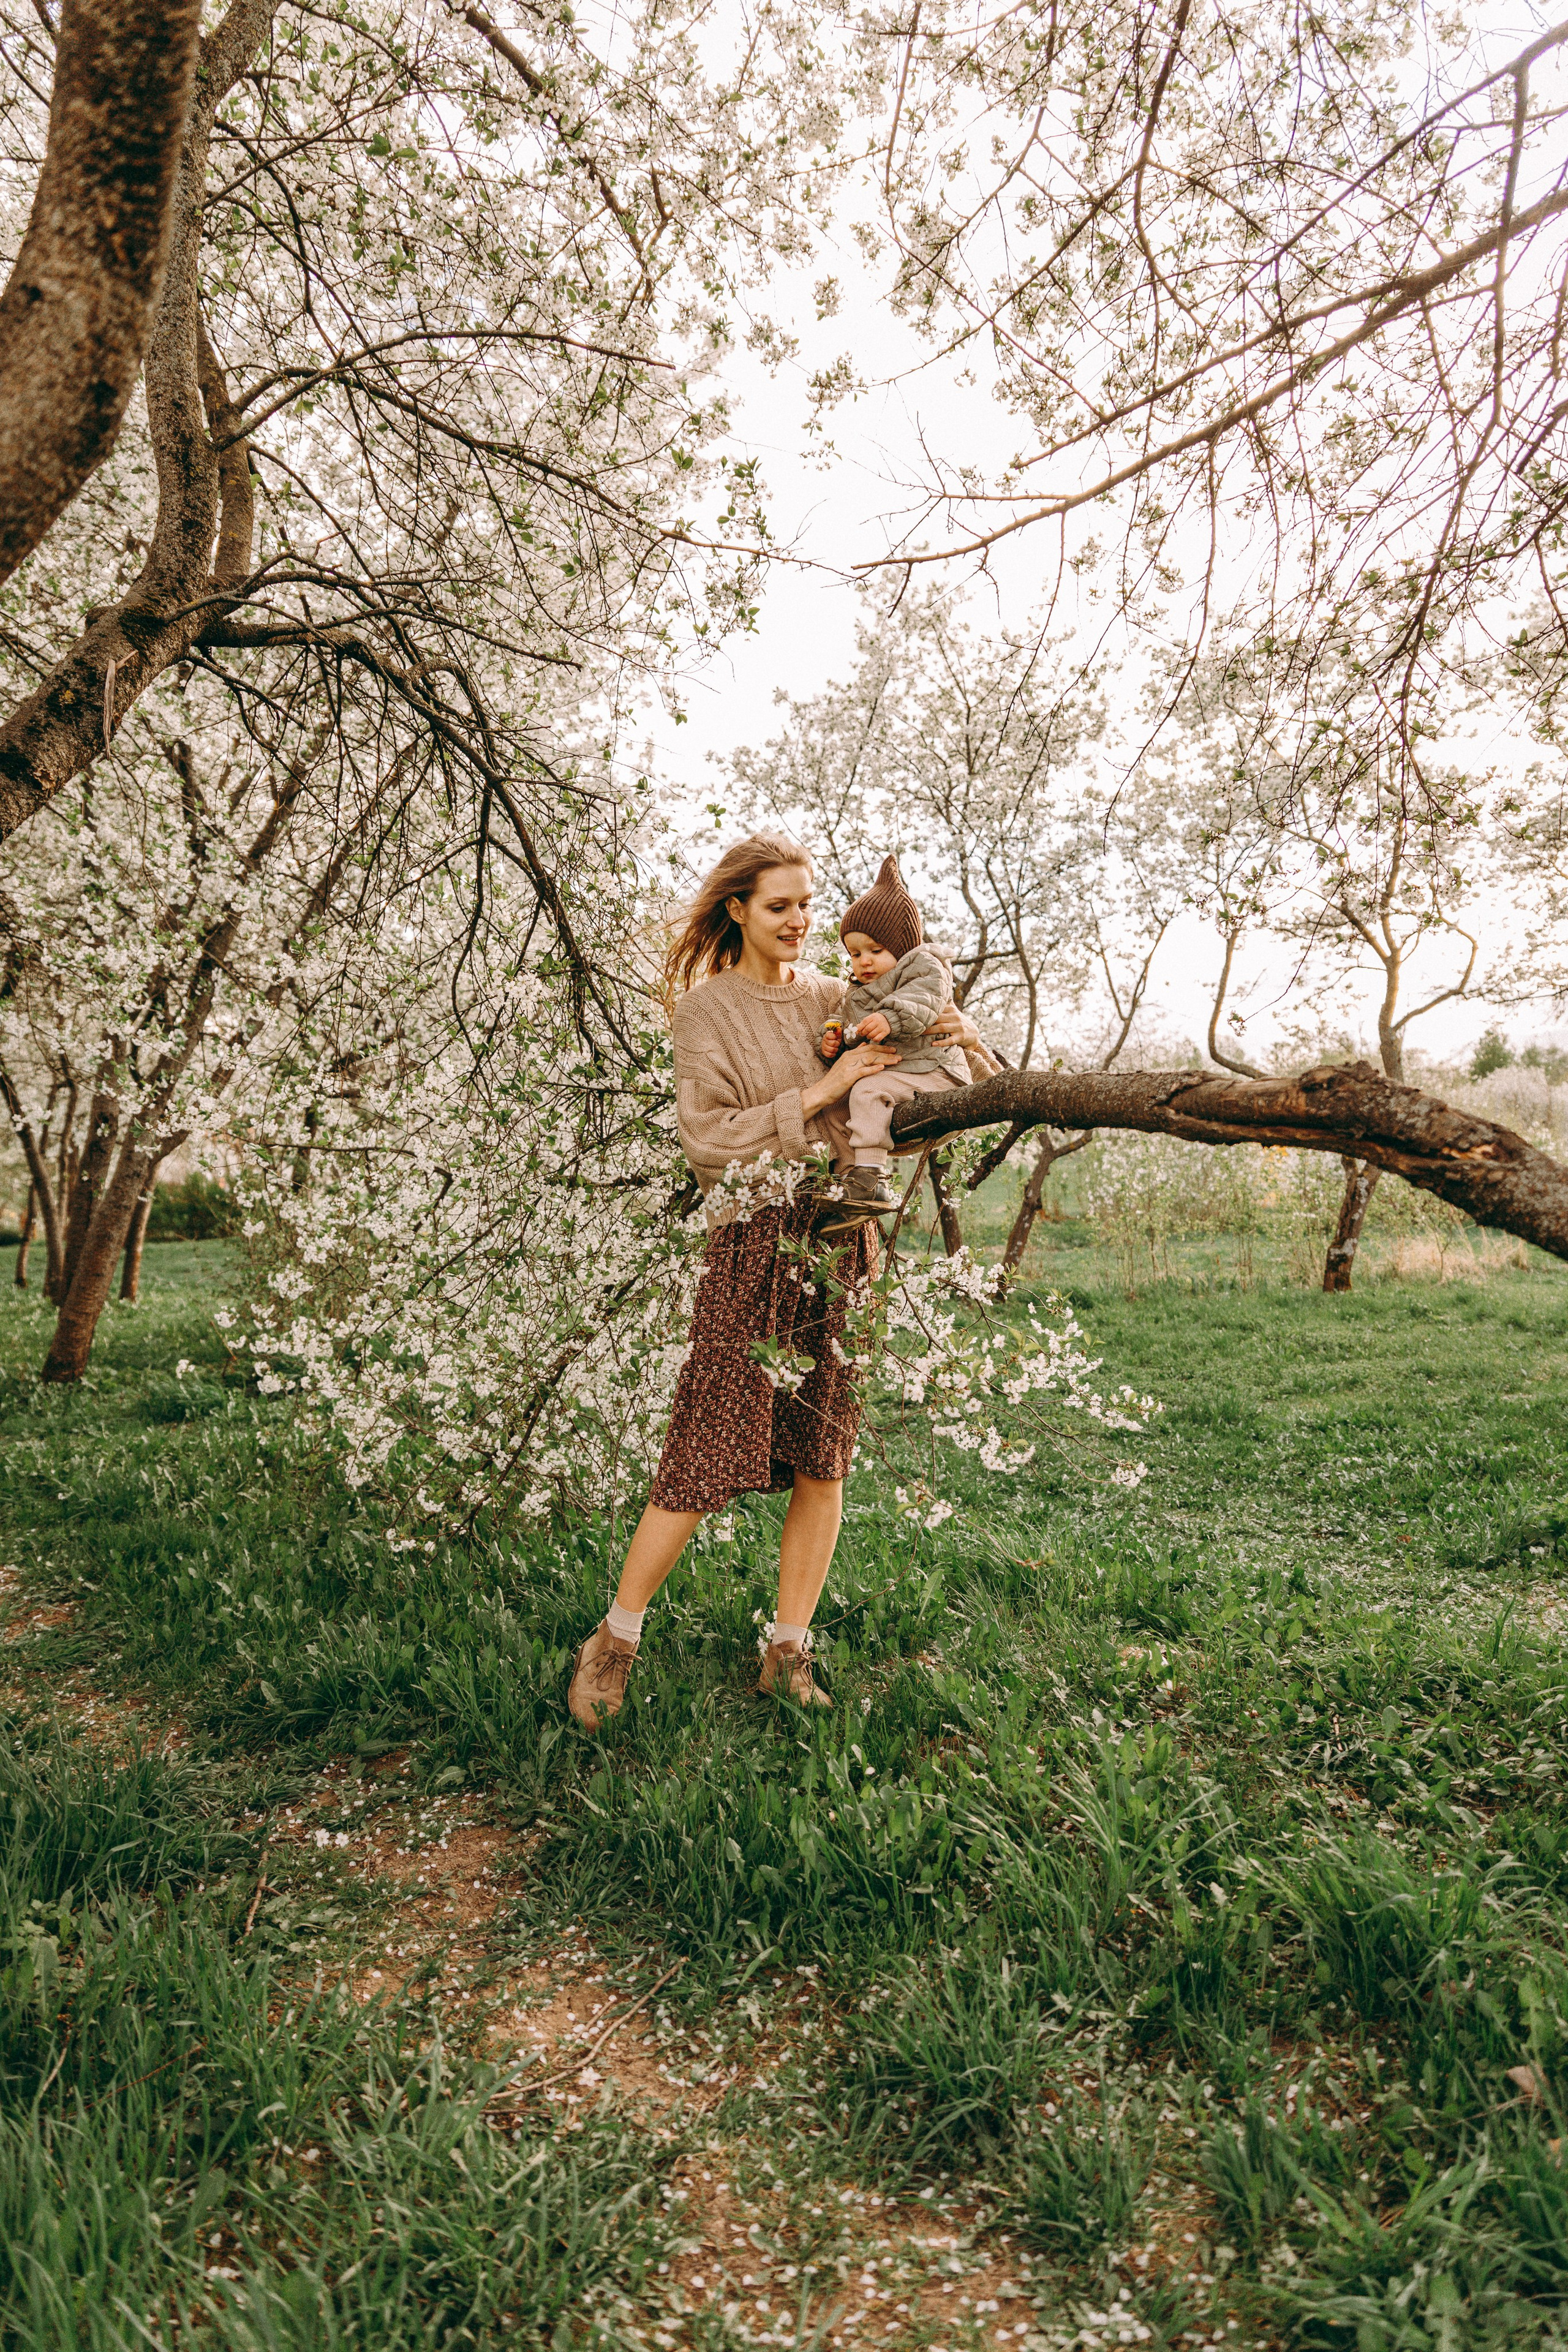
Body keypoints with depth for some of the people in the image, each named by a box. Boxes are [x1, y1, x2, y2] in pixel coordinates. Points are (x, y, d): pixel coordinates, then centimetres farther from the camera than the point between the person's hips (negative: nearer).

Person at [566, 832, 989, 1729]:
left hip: (842, 1239, 5)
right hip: (755, 1238, -5)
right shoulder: (706, 1009, 0)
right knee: (709, 1461, -7)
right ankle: (615, 1642, 13)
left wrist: (963, 1037, -3)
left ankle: (789, 1656, 18)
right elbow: (707, 1136, -11)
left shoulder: (834, 999, 12)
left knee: (824, 1463, 5)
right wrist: (816, 1095, -16)